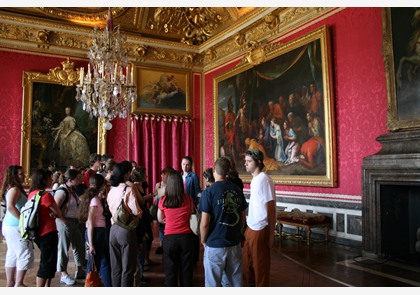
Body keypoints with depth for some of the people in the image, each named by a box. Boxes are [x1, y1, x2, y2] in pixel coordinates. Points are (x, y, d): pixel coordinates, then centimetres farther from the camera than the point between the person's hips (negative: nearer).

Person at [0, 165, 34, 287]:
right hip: (16, 227, -10)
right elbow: (10, 207, -27)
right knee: (26, 254, -6)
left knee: (12, 255, 15)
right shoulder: (14, 189, -15)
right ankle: (19, 283, 0)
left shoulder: (12, 188, 14)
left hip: (10, 226, 10)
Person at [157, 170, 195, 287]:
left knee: (170, 271, 11)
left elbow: (160, 219, 9)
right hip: (186, 237, 1)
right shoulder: (188, 199, -4)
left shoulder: (163, 200, -6)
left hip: (169, 238, -1)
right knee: (186, 270, 12)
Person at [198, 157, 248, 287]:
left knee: (213, 283, 9)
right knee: (236, 282, 15)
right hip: (235, 244, 5)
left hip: (215, 245, -4)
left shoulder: (209, 191, -13)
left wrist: (203, 240, 2)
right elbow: (242, 219, 7)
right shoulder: (237, 190, 1)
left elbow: (204, 223, -14)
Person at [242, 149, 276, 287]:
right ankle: (248, 284, 38)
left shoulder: (264, 180, -17)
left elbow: (271, 209, -17)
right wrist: (248, 227, 16)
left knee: (260, 264, 7)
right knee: (246, 261, 21)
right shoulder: (254, 179, 10)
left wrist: (271, 235, -16)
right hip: (250, 228, 9)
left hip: (260, 230, -9)